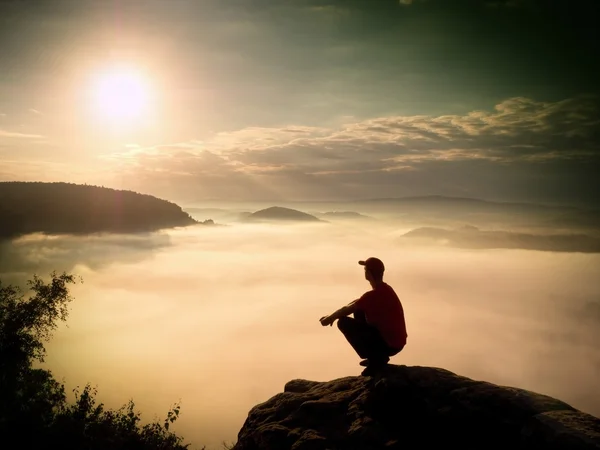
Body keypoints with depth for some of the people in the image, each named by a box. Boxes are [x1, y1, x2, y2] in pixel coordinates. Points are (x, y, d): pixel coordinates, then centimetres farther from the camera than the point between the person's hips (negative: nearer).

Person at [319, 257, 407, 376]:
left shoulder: (374, 295, -23)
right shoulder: (384, 288, 8)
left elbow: (348, 310, -15)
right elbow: (356, 303, 17)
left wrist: (331, 317, 4)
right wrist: (334, 315, 12)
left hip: (389, 345, -9)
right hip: (396, 340, 9)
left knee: (344, 322, -10)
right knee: (359, 312, 21)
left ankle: (376, 359, -6)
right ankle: (377, 356, 19)